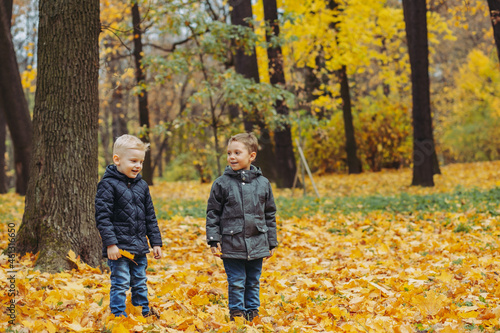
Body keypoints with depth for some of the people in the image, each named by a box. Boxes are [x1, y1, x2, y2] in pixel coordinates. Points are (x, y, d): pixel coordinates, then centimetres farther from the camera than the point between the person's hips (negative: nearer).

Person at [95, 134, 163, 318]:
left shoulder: (142, 186, 10)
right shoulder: (108, 185, -10)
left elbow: (150, 217, 15)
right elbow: (102, 216, -14)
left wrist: (156, 242, 13)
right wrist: (110, 243, -18)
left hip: (139, 248, 6)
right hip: (119, 247, -6)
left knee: (140, 283, 16)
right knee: (120, 284, -3)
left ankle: (145, 314, 26)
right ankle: (118, 315, 6)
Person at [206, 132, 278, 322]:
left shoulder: (263, 183, 3)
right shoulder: (222, 184, -3)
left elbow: (270, 215, 11)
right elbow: (212, 214, 1)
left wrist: (272, 242, 12)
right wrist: (214, 240, -5)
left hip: (257, 246, 2)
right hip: (231, 246, -2)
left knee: (253, 283, 12)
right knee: (236, 283, 1)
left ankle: (253, 313, 25)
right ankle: (237, 314, 15)